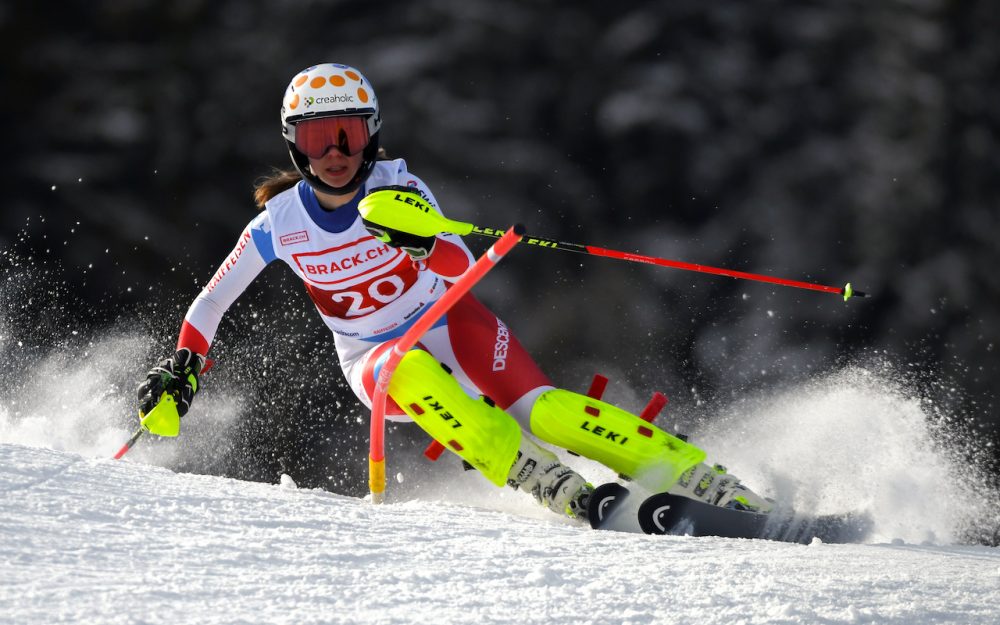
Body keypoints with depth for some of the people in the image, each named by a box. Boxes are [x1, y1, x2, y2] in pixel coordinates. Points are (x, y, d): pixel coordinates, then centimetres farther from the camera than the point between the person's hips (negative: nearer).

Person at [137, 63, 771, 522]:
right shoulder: (279, 224, -11)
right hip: (375, 361, 1)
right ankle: (549, 484, -41)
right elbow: (211, 303, 4)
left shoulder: (394, 188, -16)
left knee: (539, 409, -26)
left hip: (448, 321, -1)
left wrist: (422, 238, -44)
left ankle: (703, 478, -27)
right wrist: (181, 369, -7)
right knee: (414, 374, -37)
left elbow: (464, 269, -24)